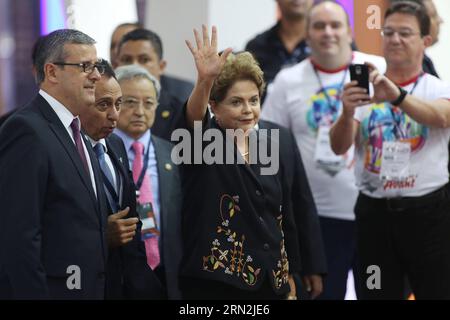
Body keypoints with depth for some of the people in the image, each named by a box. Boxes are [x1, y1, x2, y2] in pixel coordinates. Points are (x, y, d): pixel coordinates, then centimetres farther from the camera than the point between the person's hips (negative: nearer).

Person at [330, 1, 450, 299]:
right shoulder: (365, 90, 4)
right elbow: (339, 147, -8)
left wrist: (397, 95, -45)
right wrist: (347, 113, -30)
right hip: (374, 211, 2)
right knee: (378, 293, 11)